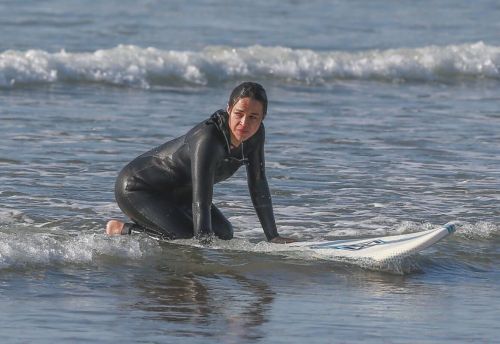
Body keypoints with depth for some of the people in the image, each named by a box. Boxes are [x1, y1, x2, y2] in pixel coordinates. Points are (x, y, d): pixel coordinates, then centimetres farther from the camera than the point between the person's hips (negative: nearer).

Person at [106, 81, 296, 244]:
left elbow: (258, 185, -3)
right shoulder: (209, 138, -36)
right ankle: (121, 230, -6)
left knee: (223, 234, 8)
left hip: (175, 192, 9)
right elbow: (201, 201, -40)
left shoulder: (255, 134, -12)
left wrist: (273, 237, -4)